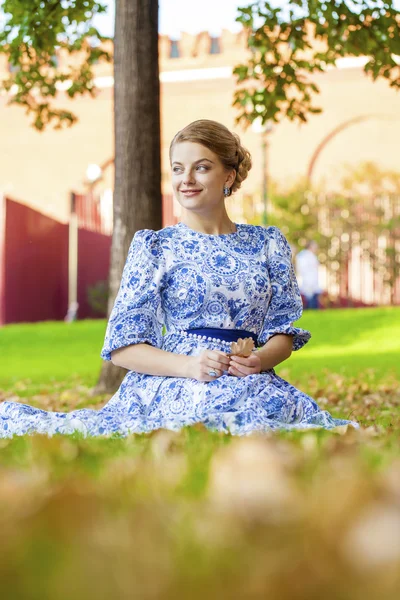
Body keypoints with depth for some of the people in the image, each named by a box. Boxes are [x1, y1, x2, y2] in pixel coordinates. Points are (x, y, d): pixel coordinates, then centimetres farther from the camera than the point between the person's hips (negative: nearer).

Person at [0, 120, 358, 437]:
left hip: (251, 384, 1)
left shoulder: (268, 244, 17)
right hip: (170, 385, 0)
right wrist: (188, 365, -15)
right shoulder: (154, 247, 9)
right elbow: (123, 346, 2)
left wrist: (261, 359, -10)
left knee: (284, 406, -34)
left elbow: (283, 331, 15)